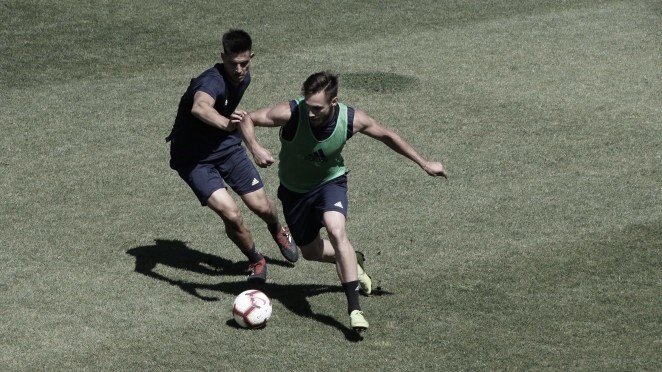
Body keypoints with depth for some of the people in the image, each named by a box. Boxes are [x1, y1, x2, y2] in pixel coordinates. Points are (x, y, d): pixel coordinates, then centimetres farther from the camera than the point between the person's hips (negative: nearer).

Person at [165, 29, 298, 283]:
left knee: (262, 206, 2)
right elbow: (199, 107, -58)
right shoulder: (212, 82, -33)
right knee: (231, 214, -19)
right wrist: (225, 123, -75)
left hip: (227, 147, 6)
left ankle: (278, 231, 39)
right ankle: (256, 261, 10)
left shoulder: (243, 78, -5)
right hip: (194, 159, -6)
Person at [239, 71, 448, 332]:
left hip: (330, 181, -2)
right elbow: (247, 119, -23)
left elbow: (387, 136, -6)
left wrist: (425, 164, 2)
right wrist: (255, 148, -44)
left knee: (336, 230, -30)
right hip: (294, 189, 2)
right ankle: (352, 263, 48)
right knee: (310, 251, 14)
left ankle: (354, 309, -29)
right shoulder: (291, 113, -31)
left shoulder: (352, 119, -25)